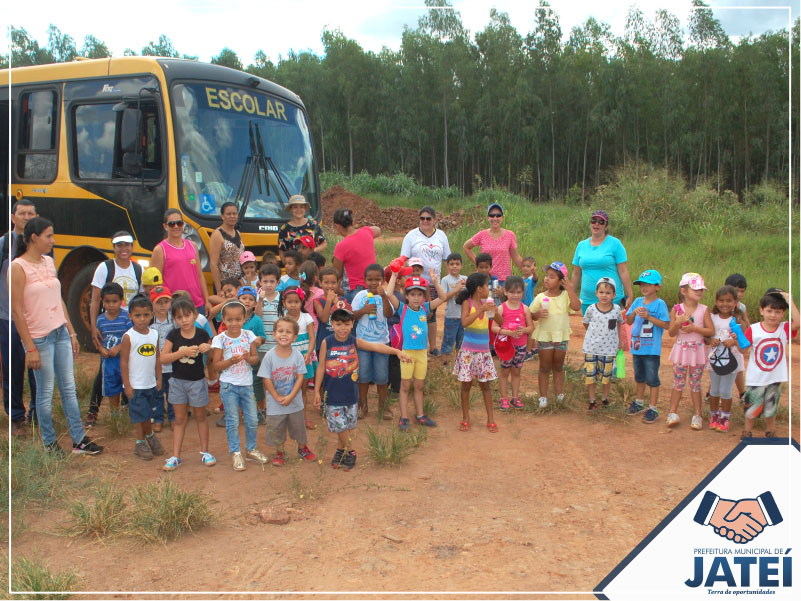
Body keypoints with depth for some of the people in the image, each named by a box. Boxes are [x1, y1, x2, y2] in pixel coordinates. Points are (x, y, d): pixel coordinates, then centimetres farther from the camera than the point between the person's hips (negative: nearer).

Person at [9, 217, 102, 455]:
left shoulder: (50, 262, 8)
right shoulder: (18, 267, -12)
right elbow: (17, 311, -13)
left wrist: (71, 332, 13)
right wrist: (30, 348, -14)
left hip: (61, 333, 7)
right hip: (39, 338, -6)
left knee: (69, 388, 10)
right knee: (46, 393, 5)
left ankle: (79, 440, 17)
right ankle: (49, 442, 20)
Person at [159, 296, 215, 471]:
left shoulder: (202, 334, -7)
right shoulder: (173, 335, -6)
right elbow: (163, 358, -14)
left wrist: (208, 348, -17)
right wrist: (183, 352, -25)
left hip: (197, 381, -1)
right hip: (178, 381, 1)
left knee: (200, 417, 12)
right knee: (179, 419, 10)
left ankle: (205, 452, 25)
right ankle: (175, 456, 15)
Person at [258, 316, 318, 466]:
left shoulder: (297, 355, -11)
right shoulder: (269, 356, -14)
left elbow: (300, 377, -11)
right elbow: (266, 379, -12)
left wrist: (290, 396, -18)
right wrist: (277, 397, -16)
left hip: (294, 402, 1)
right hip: (275, 404, -1)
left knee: (298, 427, 17)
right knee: (276, 430, 11)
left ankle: (303, 449, 39)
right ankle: (279, 453, 32)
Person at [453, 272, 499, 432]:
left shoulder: (486, 303, 4)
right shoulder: (468, 302, -9)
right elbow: (464, 322, -24)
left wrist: (494, 310, -5)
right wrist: (481, 309, -26)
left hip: (484, 351, 4)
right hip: (468, 351, -4)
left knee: (485, 384, 8)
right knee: (466, 384, 5)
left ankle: (490, 419, 13)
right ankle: (465, 419, 16)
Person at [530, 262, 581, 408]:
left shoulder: (566, 295, -7)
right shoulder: (540, 297, -7)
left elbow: (577, 306, -23)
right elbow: (531, 315, -2)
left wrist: (570, 288, -26)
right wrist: (538, 314, -24)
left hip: (561, 336, 1)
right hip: (544, 336, -1)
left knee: (558, 367, 15)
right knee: (545, 368, 8)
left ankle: (559, 393, 27)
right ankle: (543, 396, 16)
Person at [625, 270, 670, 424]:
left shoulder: (660, 304, -11)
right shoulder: (638, 302, 6)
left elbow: (666, 325, -16)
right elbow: (628, 321, 8)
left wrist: (649, 317, -22)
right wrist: (634, 312, -11)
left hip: (652, 349, -6)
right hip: (637, 346, 6)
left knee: (652, 379, 0)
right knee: (639, 376, 20)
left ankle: (653, 409, 8)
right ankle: (639, 402, 35)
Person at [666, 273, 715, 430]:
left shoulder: (703, 310, -2)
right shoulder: (676, 309, -4)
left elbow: (711, 331, -7)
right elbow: (671, 333, -5)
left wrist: (694, 328, -18)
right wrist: (678, 323, -24)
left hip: (697, 350, 0)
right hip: (681, 349, 0)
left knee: (695, 383, 8)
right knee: (678, 382, 6)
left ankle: (697, 415, 16)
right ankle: (673, 413, 15)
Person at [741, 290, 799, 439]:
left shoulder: (784, 329, -5)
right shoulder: (753, 329, -10)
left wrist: (790, 302, -27)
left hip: (775, 378, 1)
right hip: (755, 379, -1)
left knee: (771, 410, 16)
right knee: (752, 410, 10)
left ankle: (770, 435, 35)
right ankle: (747, 433, 29)